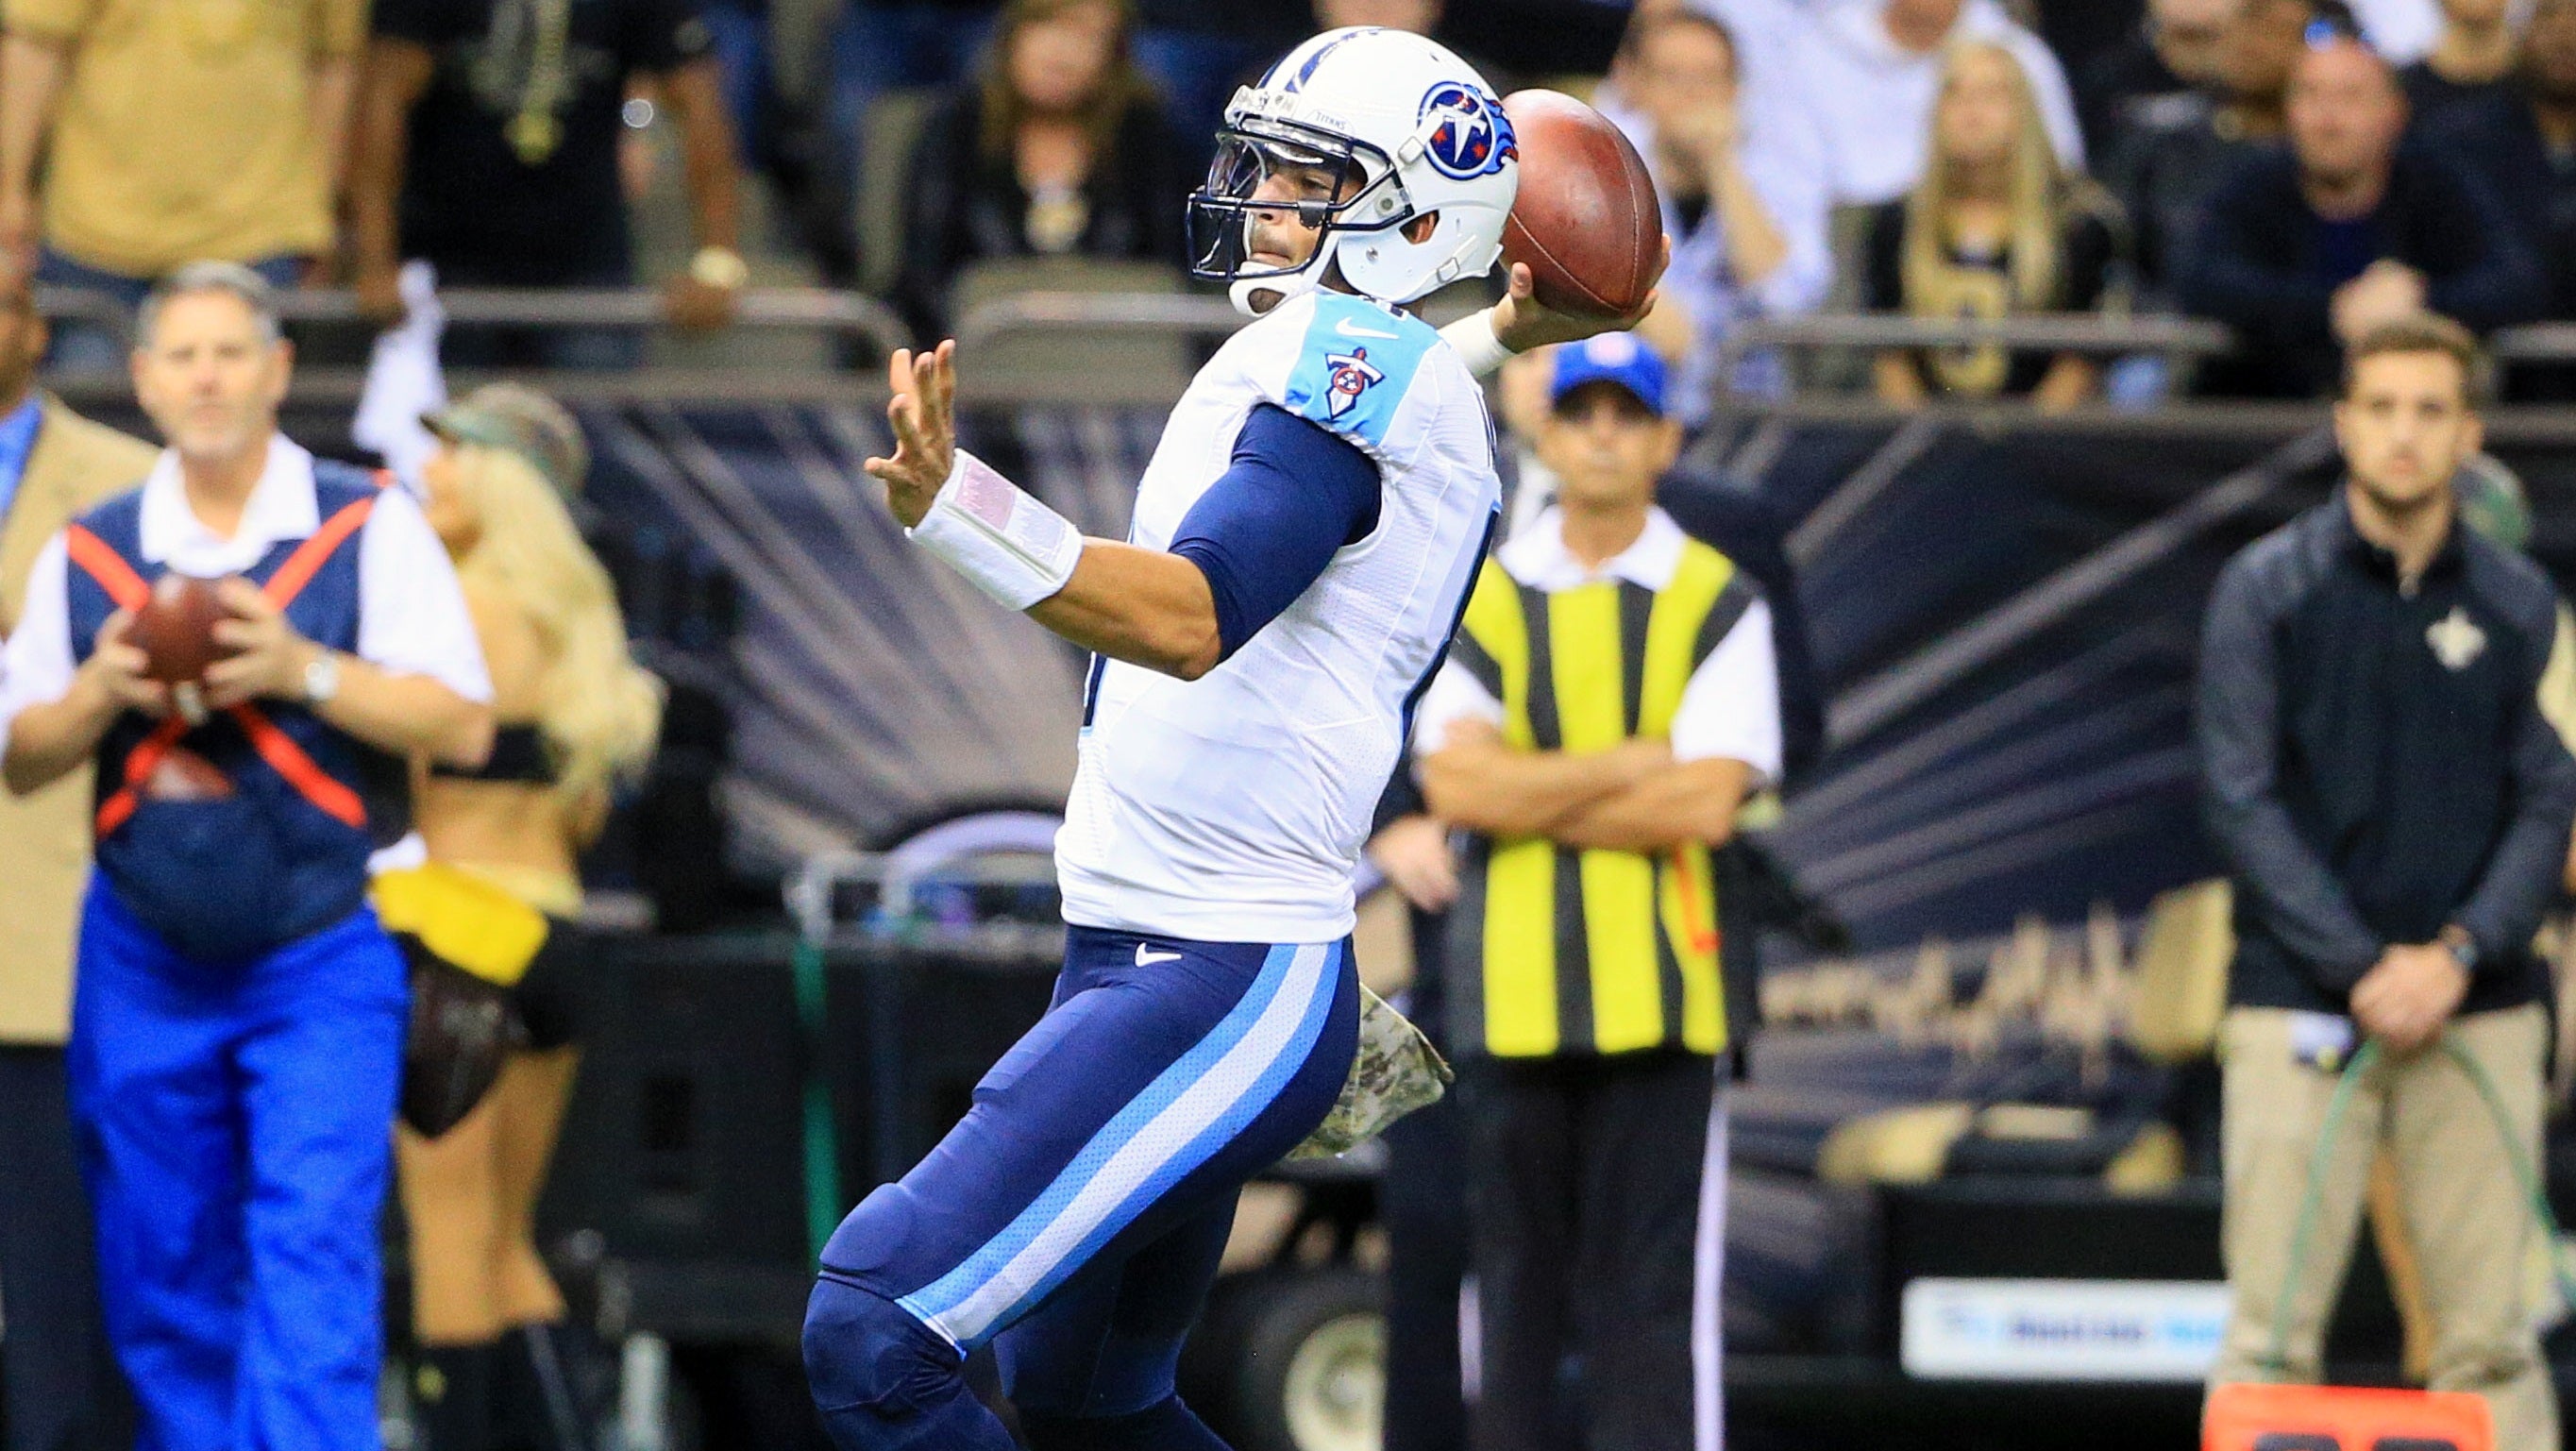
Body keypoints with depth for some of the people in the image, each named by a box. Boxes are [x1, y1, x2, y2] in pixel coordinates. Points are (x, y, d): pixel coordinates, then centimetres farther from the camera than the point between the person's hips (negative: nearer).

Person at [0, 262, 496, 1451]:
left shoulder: (370, 529, 0)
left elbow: (463, 725, -6)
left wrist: (301, 670, -17)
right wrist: (103, 693, -9)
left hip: (321, 960, -3)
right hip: (145, 966, 3)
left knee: (312, 1251, -14)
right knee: (162, 1276, 7)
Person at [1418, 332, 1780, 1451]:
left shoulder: (1717, 604, 5)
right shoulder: (1483, 598, 10)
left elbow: (1708, 803, -7)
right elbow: (1453, 783, -4)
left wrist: (1529, 795, -6)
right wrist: (1641, 760, -7)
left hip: (1659, 994, -2)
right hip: (1509, 991, 2)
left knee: (1655, 1289, -6)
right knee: (1515, 1272, 4)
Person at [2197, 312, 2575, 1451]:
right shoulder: (2265, 590, 2)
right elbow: (2242, 800, -3)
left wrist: (2458, 953, -10)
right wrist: (2365, 966, -11)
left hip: (2477, 1007, 2)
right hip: (2303, 1005, -2)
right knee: (2272, 1330, -4)